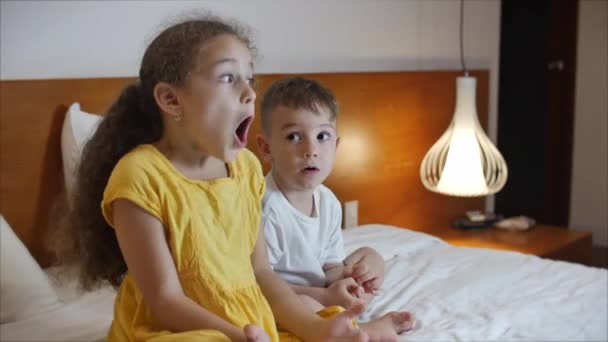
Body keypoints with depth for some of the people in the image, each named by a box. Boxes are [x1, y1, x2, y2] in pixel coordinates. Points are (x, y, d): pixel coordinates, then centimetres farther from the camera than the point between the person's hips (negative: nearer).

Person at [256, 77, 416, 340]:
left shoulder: (328, 201, -2)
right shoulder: (266, 209, -27)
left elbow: (329, 264, 7)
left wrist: (343, 278, -18)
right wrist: (325, 295, -26)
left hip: (317, 292, 8)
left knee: (370, 259, 9)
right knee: (302, 305, -36)